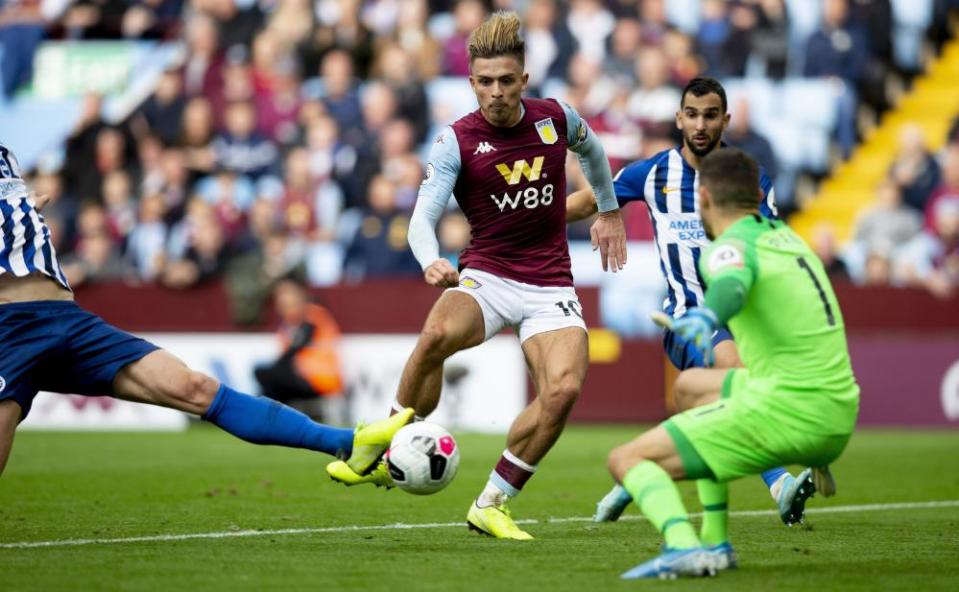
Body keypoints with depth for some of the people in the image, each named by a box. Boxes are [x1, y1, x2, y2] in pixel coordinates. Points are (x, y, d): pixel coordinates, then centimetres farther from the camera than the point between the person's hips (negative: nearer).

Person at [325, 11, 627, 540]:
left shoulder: (556, 118, 1)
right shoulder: (457, 140, -7)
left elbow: (591, 149, 26)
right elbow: (423, 216, -16)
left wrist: (609, 211, 34)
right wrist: (431, 262, -37)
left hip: (550, 285, 2)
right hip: (486, 275, -2)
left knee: (563, 388, -24)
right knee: (436, 336, -36)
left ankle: (492, 505, -7)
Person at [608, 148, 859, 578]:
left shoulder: (730, 247, -9)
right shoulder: (787, 238, 19)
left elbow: (734, 283, -35)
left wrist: (706, 317, -55)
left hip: (787, 412, -9)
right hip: (840, 417, 9)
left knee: (627, 460, -5)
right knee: (692, 385, 33)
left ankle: (683, 548, -34)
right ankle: (715, 545, 25)